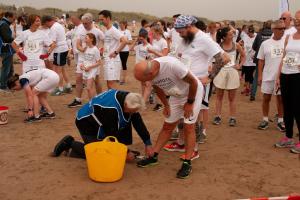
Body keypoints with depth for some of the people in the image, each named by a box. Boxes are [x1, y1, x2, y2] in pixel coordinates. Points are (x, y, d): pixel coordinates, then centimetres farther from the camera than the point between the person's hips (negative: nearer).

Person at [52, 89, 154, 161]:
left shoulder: (129, 99, -13)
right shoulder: (111, 108, -38)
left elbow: (138, 123, -6)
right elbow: (112, 134, -29)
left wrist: (148, 143, -7)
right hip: (86, 122, -9)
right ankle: (70, 143, 0)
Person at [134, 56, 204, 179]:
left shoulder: (172, 65, -39)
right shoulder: (149, 72, -19)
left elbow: (193, 82, -26)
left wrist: (189, 103, -16)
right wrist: (166, 105, 7)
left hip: (193, 92, -6)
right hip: (176, 95, 6)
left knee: (188, 127, -7)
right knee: (167, 126, 10)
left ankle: (187, 163, 1)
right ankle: (154, 156, 19)